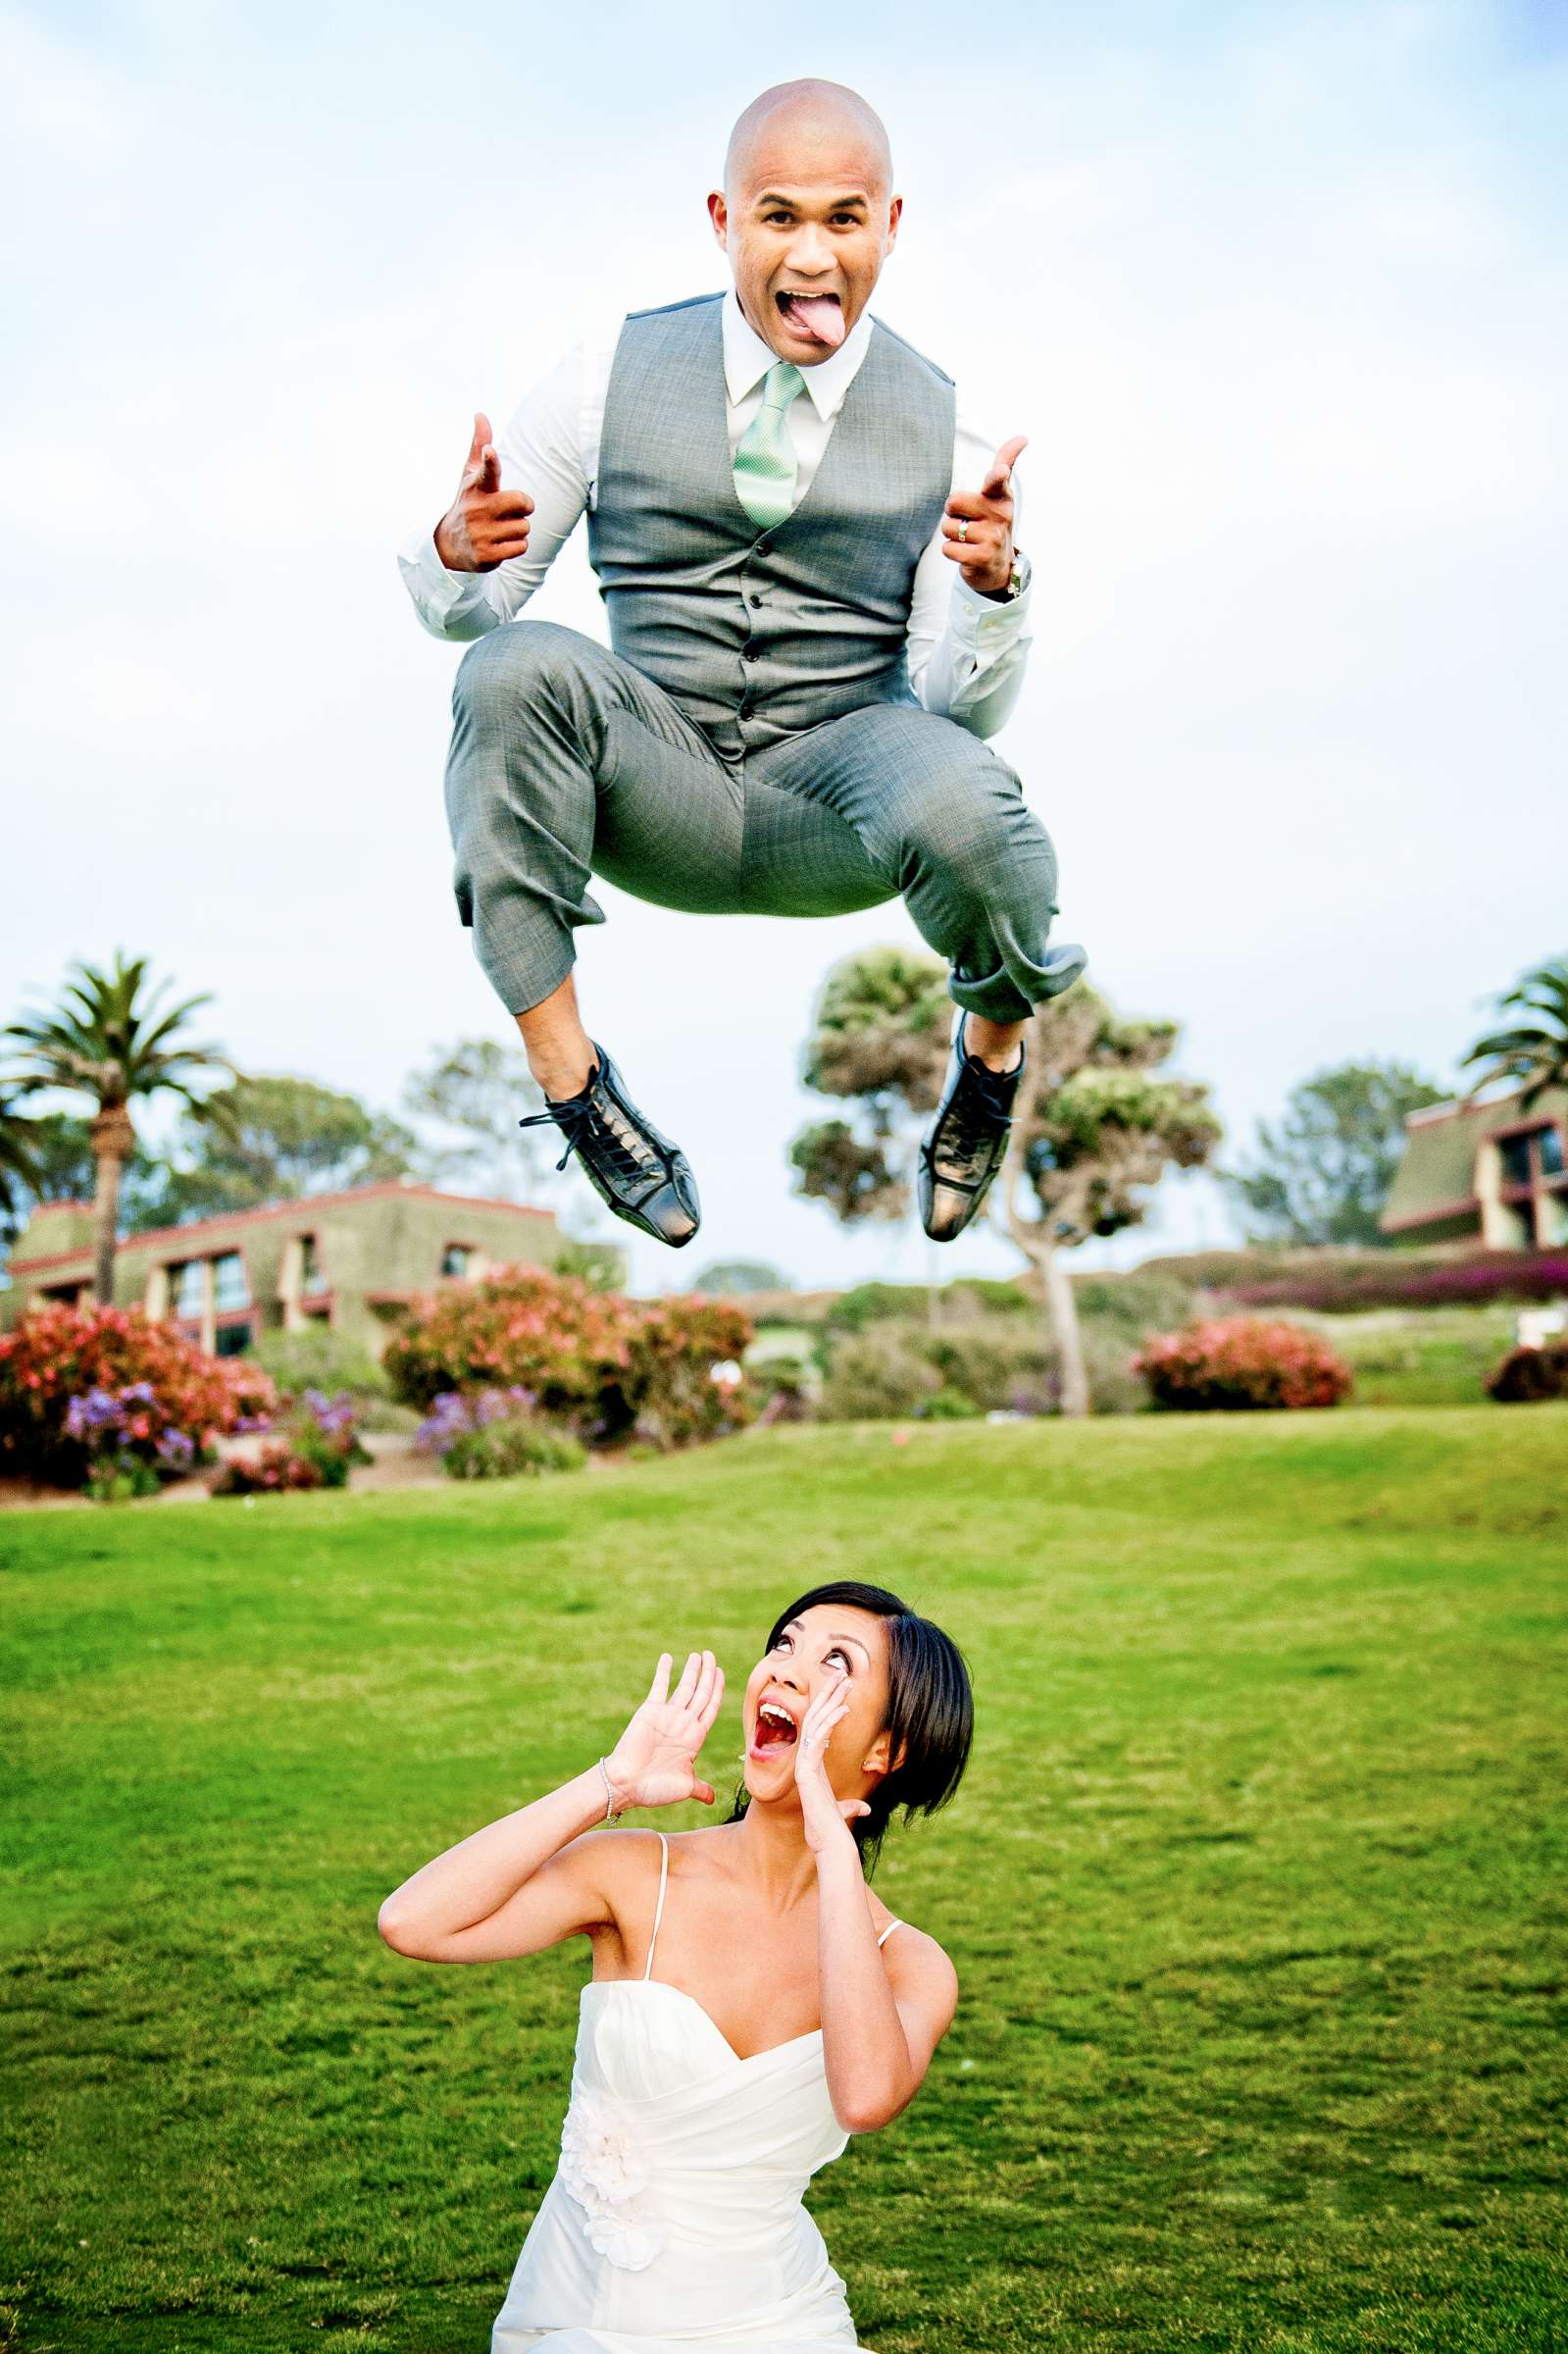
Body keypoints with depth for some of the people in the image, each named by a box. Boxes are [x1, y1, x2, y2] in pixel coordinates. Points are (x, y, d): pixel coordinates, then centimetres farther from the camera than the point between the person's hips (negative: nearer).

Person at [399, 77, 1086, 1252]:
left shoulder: (946, 431, 1)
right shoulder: (611, 376, 1)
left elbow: (963, 709, -3)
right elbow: (464, 605, 5)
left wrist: (996, 583, -24)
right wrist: (457, 548, -20)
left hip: (835, 794, 0)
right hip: (658, 785, 1)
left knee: (960, 810, -36)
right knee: (518, 666, -30)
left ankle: (995, 1049, 0)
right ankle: (570, 1085, -21)